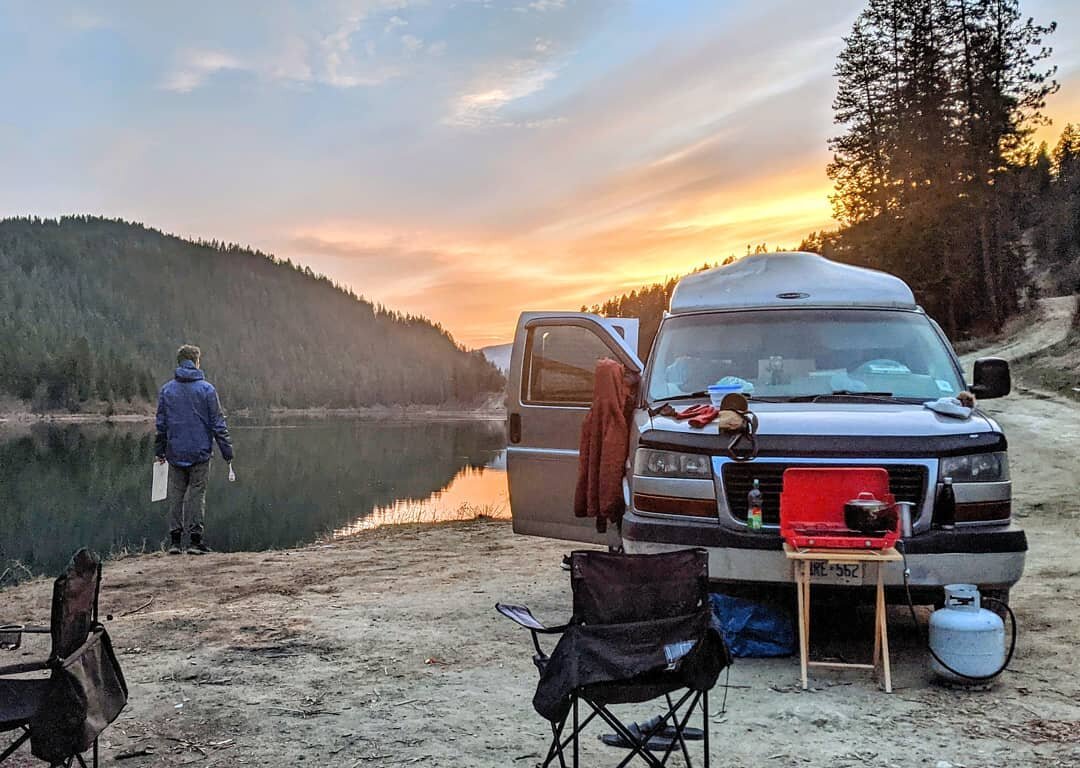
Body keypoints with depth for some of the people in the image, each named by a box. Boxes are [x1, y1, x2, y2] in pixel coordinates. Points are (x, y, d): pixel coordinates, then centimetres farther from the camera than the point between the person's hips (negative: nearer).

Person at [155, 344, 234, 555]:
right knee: (197, 493, 3)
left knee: (176, 494, 9)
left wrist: (159, 450, 18)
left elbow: (160, 423, 10)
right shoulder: (207, 389, -4)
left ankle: (174, 540, 8)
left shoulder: (166, 390, 4)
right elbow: (218, 423, -4)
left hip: (175, 452, 2)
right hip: (200, 451, -2)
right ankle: (195, 540, 1)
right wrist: (226, 450, 0)